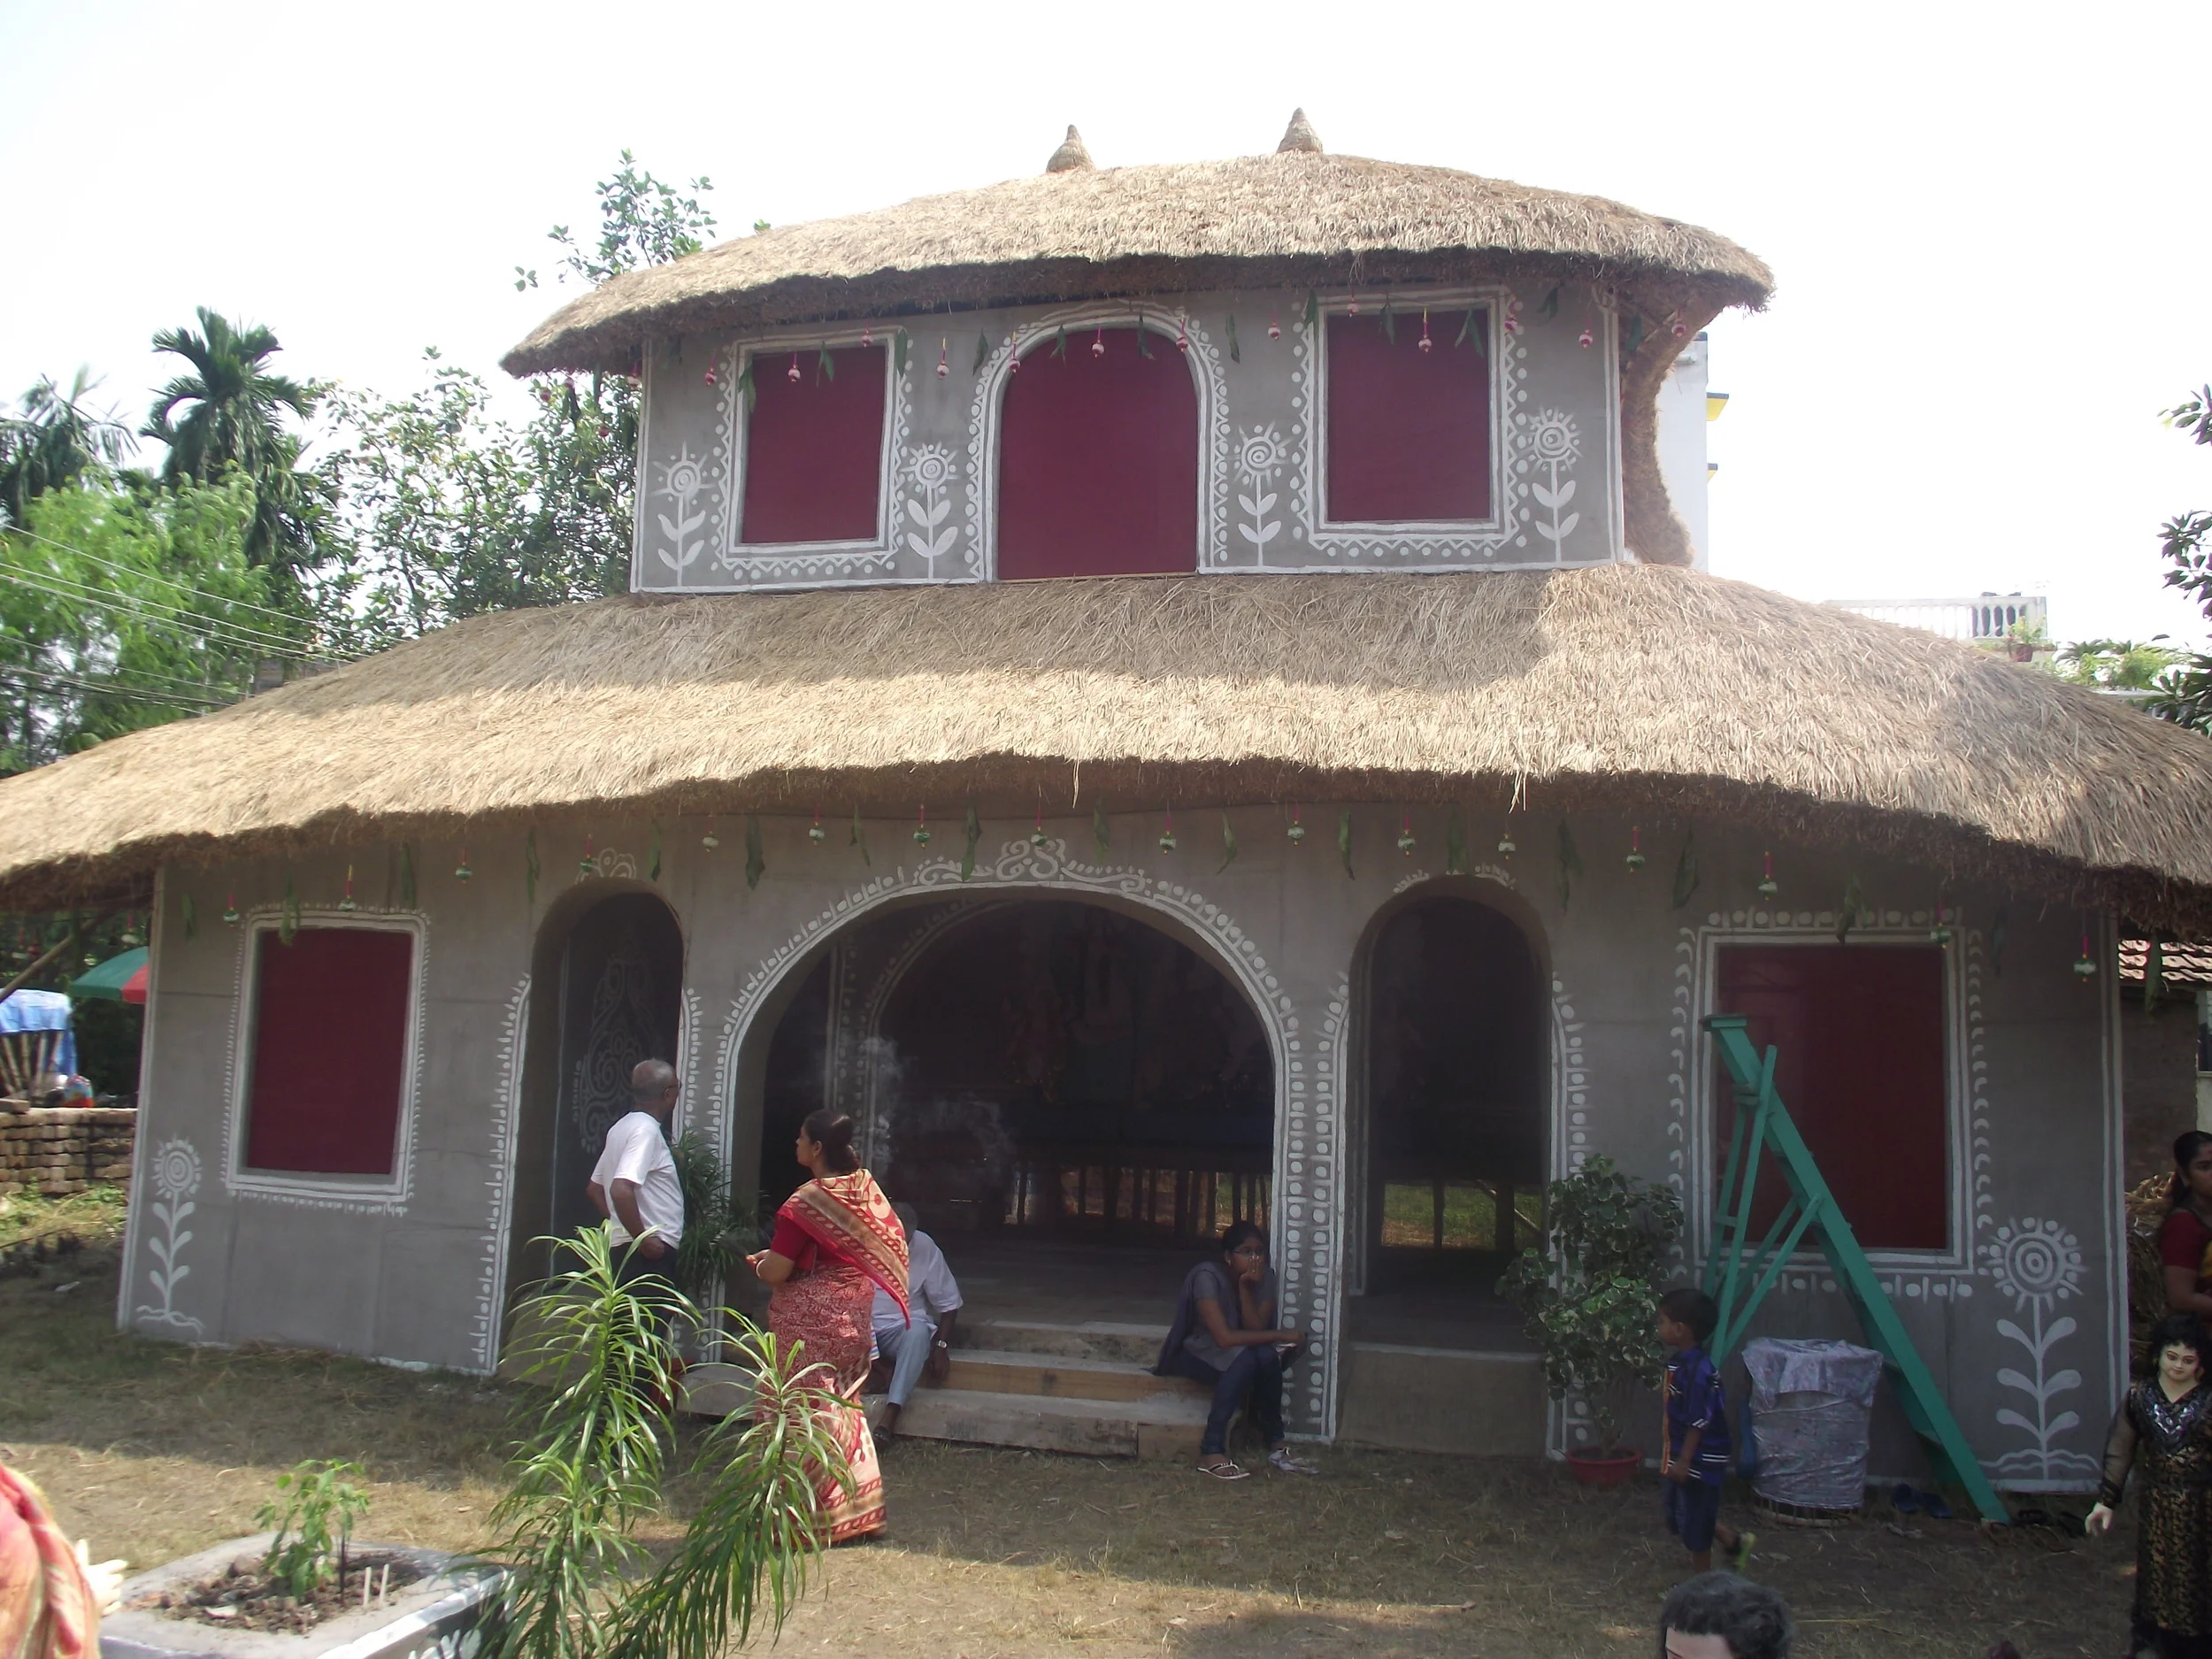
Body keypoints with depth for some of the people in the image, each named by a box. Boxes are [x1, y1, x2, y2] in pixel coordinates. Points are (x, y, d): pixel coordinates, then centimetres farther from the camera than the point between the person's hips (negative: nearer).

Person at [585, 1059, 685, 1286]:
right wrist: (643, 1239, -20)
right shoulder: (646, 1129, -15)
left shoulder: (624, 1126, 14)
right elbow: (621, 1190, -28)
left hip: (625, 1246, 10)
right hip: (649, 1252, -10)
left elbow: (595, 1187, 22)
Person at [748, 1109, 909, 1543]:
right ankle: (856, 1506, 25)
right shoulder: (867, 1189, 1)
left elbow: (777, 1271, -20)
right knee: (841, 1405, 19)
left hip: (809, 1318, -8)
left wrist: (759, 1262, 5)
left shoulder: (806, 1202, -20)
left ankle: (813, 1515, 10)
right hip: (853, 1310, 8)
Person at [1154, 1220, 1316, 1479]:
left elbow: (1256, 1331, -18)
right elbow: (1224, 1337, -35)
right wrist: (1280, 1334, -31)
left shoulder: (1265, 1278, -9)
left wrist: (1245, 1288, -29)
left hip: (1241, 1357, 5)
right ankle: (1212, 1451, -31)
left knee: (1267, 1356, -29)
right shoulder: (1207, 1277, -26)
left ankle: (1275, 1446, -18)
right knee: (1244, 1357, -35)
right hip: (1196, 1355, -5)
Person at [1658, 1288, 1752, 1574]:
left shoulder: (1697, 1369, -26)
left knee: (1694, 1521, 5)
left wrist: (1684, 1461, -21)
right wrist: (1674, 1458, 22)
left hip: (1698, 1460, -10)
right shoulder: (1680, 1361, 4)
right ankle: (1734, 1542, 33)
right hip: (1680, 1455, 10)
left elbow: (1699, 1422, -25)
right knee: (1674, 1508, 20)